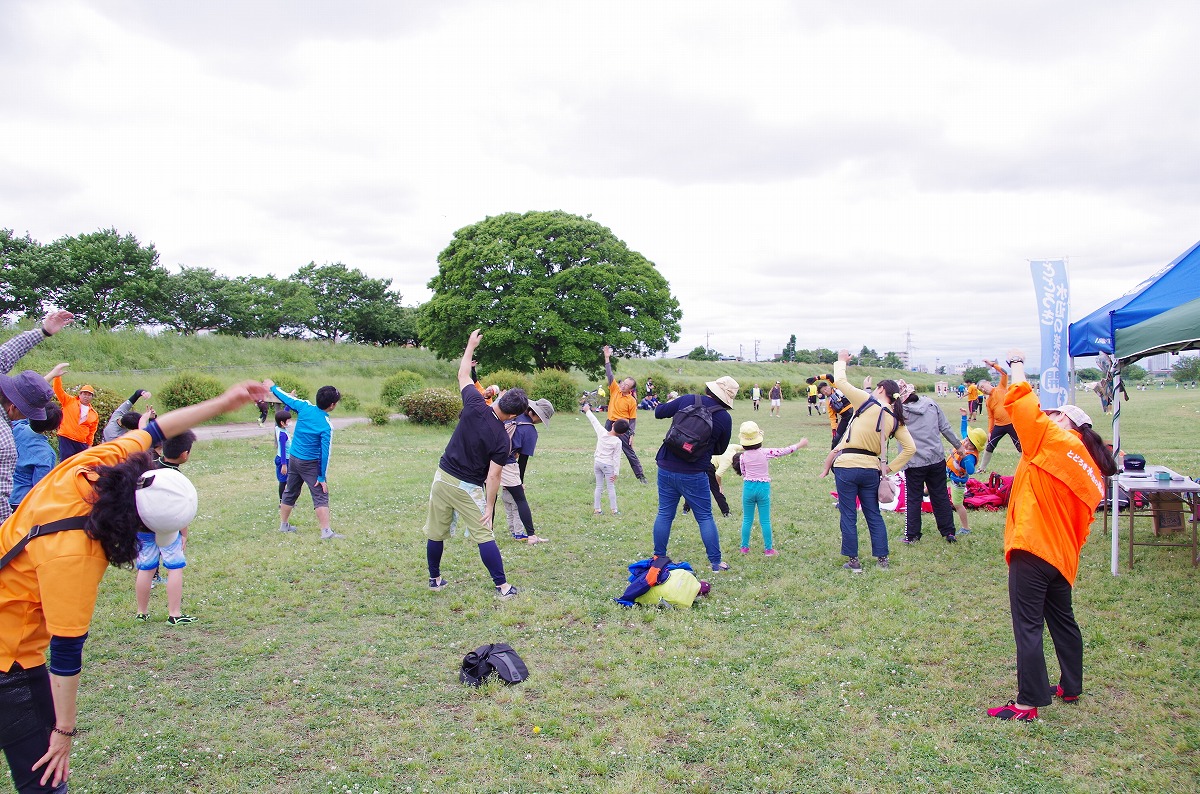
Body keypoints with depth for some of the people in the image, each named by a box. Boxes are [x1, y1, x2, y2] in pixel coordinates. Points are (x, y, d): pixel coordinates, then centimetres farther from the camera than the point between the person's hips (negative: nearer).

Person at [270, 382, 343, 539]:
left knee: (290, 493, 20)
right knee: (320, 496, -6)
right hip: (310, 463, -7)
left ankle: (283, 525, 34)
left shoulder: (304, 407, -8)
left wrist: (272, 387, 26)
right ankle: (326, 531, -13)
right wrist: (322, 477, -14)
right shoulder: (326, 426, -21)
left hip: (293, 458, 7)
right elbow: (325, 452, -19)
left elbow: (286, 398, 8)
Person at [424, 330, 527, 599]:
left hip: (443, 477, 4)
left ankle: (435, 579, 30)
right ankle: (502, 586, 8)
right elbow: (493, 476, -15)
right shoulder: (502, 439, -15)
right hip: (468, 488, -4)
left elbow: (463, 375, 5)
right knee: (484, 536, 3)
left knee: (436, 532, 16)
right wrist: (490, 506, -6)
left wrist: (471, 345, 17)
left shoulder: (475, 406, -10)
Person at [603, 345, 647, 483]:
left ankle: (640, 476, 9)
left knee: (630, 453, 0)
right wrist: (607, 358, -16)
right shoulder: (615, 389, -1)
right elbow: (609, 375, -8)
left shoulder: (632, 401, -11)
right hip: (609, 425, 4)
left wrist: (632, 435, -13)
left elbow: (633, 420, -7)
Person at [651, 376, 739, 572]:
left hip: (667, 468, 2)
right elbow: (720, 450, 8)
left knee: (664, 514, 12)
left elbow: (658, 412, 3)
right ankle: (716, 562, 15)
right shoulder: (725, 418, -5)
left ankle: (658, 558, 21)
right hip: (694, 475, -2)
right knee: (705, 517, 10)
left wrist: (672, 404, 22)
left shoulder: (687, 400, -4)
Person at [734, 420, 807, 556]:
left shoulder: (743, 456, -5)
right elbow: (784, 451, 0)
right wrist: (799, 445, 12)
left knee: (747, 520, 11)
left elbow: (743, 473, 5)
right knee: (765, 520, 6)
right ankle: (768, 549, 11)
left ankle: (744, 547, 17)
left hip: (748, 487, 1)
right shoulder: (766, 453, -10)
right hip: (763, 488, -1)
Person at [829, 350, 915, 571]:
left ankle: (853, 561, 10)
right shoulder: (895, 419, 5)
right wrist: (890, 468, 8)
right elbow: (910, 448, 4)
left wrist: (841, 361, 8)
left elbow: (840, 381, -9)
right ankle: (882, 558, 22)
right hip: (871, 469, 5)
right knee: (874, 515, 18)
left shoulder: (867, 402, -9)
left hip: (847, 466, -5)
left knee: (848, 516, 5)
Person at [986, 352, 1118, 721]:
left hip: (1032, 549, -9)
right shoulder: (1093, 474, 13)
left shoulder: (1054, 439, -8)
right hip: (1063, 555, 9)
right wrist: (1070, 552, 19)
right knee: (1063, 621, 22)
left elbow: (1021, 404, -11)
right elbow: (1081, 525, 14)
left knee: (1028, 627, -5)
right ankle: (1071, 688, 36)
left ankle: (1028, 703, -1)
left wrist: (1017, 365, 4)